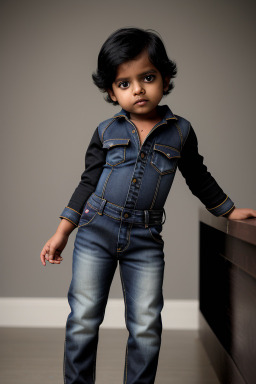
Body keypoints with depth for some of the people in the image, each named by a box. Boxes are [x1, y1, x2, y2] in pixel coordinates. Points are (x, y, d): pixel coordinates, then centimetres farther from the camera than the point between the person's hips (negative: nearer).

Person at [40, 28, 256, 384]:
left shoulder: (180, 131, 1)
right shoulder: (106, 131, 1)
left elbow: (199, 178, 15)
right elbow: (89, 183, 6)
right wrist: (62, 233, 4)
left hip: (145, 241, 0)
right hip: (95, 234, 0)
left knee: (146, 329, 3)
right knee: (82, 322, 4)